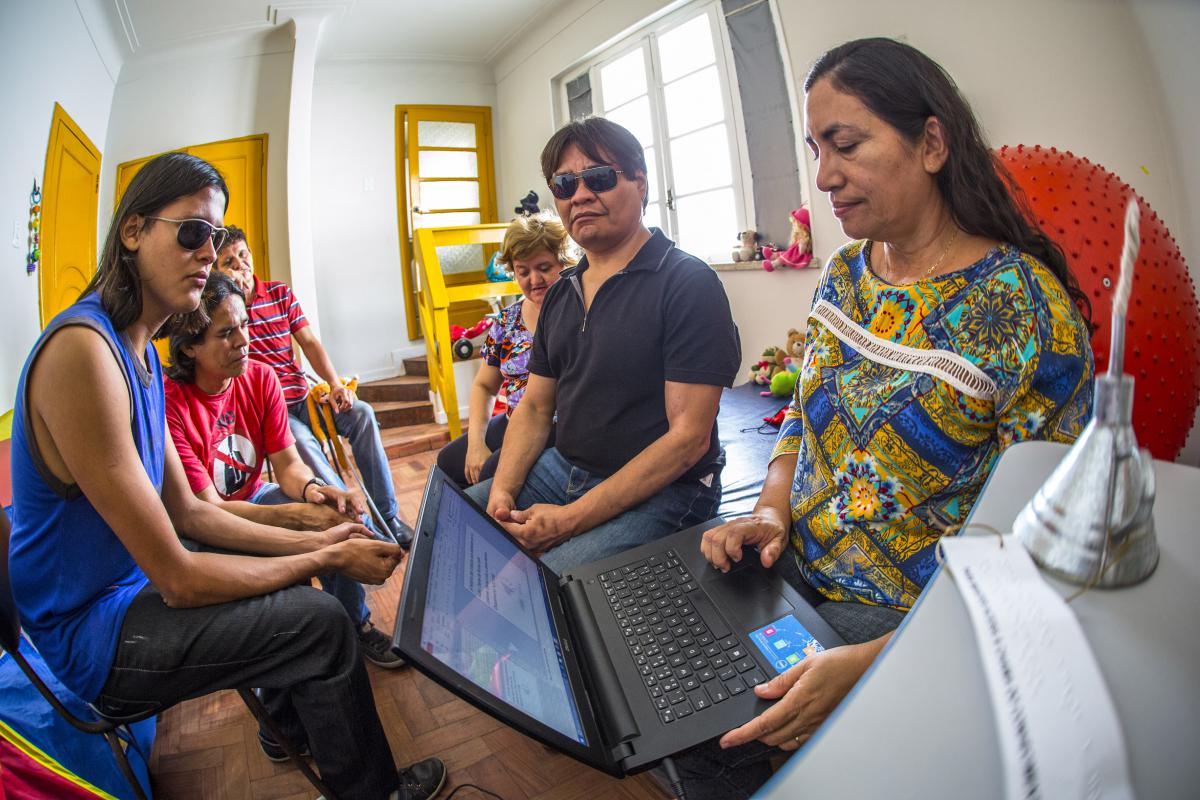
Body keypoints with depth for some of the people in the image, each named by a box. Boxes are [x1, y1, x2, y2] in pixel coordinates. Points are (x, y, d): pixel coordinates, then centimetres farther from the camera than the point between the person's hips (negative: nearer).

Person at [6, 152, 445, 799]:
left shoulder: (139, 350, 4)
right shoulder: (83, 347, -28)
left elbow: (187, 512, 7)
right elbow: (177, 578, -27)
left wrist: (314, 541, 1)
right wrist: (329, 559, -18)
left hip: (121, 588, 10)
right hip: (88, 634, -10)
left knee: (289, 582, 20)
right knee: (321, 624, -14)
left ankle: (293, 727, 43)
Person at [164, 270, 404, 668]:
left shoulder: (260, 377, -9)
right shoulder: (170, 402, -27)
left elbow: (287, 463, -9)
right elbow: (205, 510, -26)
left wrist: (310, 489, -33)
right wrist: (295, 515, -39)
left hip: (253, 497, 5)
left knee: (336, 511, -18)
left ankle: (356, 624, 0)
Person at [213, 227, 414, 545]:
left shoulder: (281, 293, 11)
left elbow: (309, 342, 8)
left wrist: (335, 384, -6)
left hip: (300, 398, 4)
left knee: (361, 413, -18)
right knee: (302, 441, -34)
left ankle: (387, 515, -13)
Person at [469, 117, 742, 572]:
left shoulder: (688, 283, -13)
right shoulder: (561, 293, 12)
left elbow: (689, 437, -19)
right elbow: (535, 407, 14)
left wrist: (573, 518, -21)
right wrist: (502, 491, -5)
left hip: (658, 490, -7)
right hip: (562, 468, 8)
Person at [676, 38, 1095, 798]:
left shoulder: (1029, 312, -18)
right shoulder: (846, 274, 1)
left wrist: (870, 662, -25)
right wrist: (772, 509, -7)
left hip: (910, 621, -5)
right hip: (794, 574, 5)